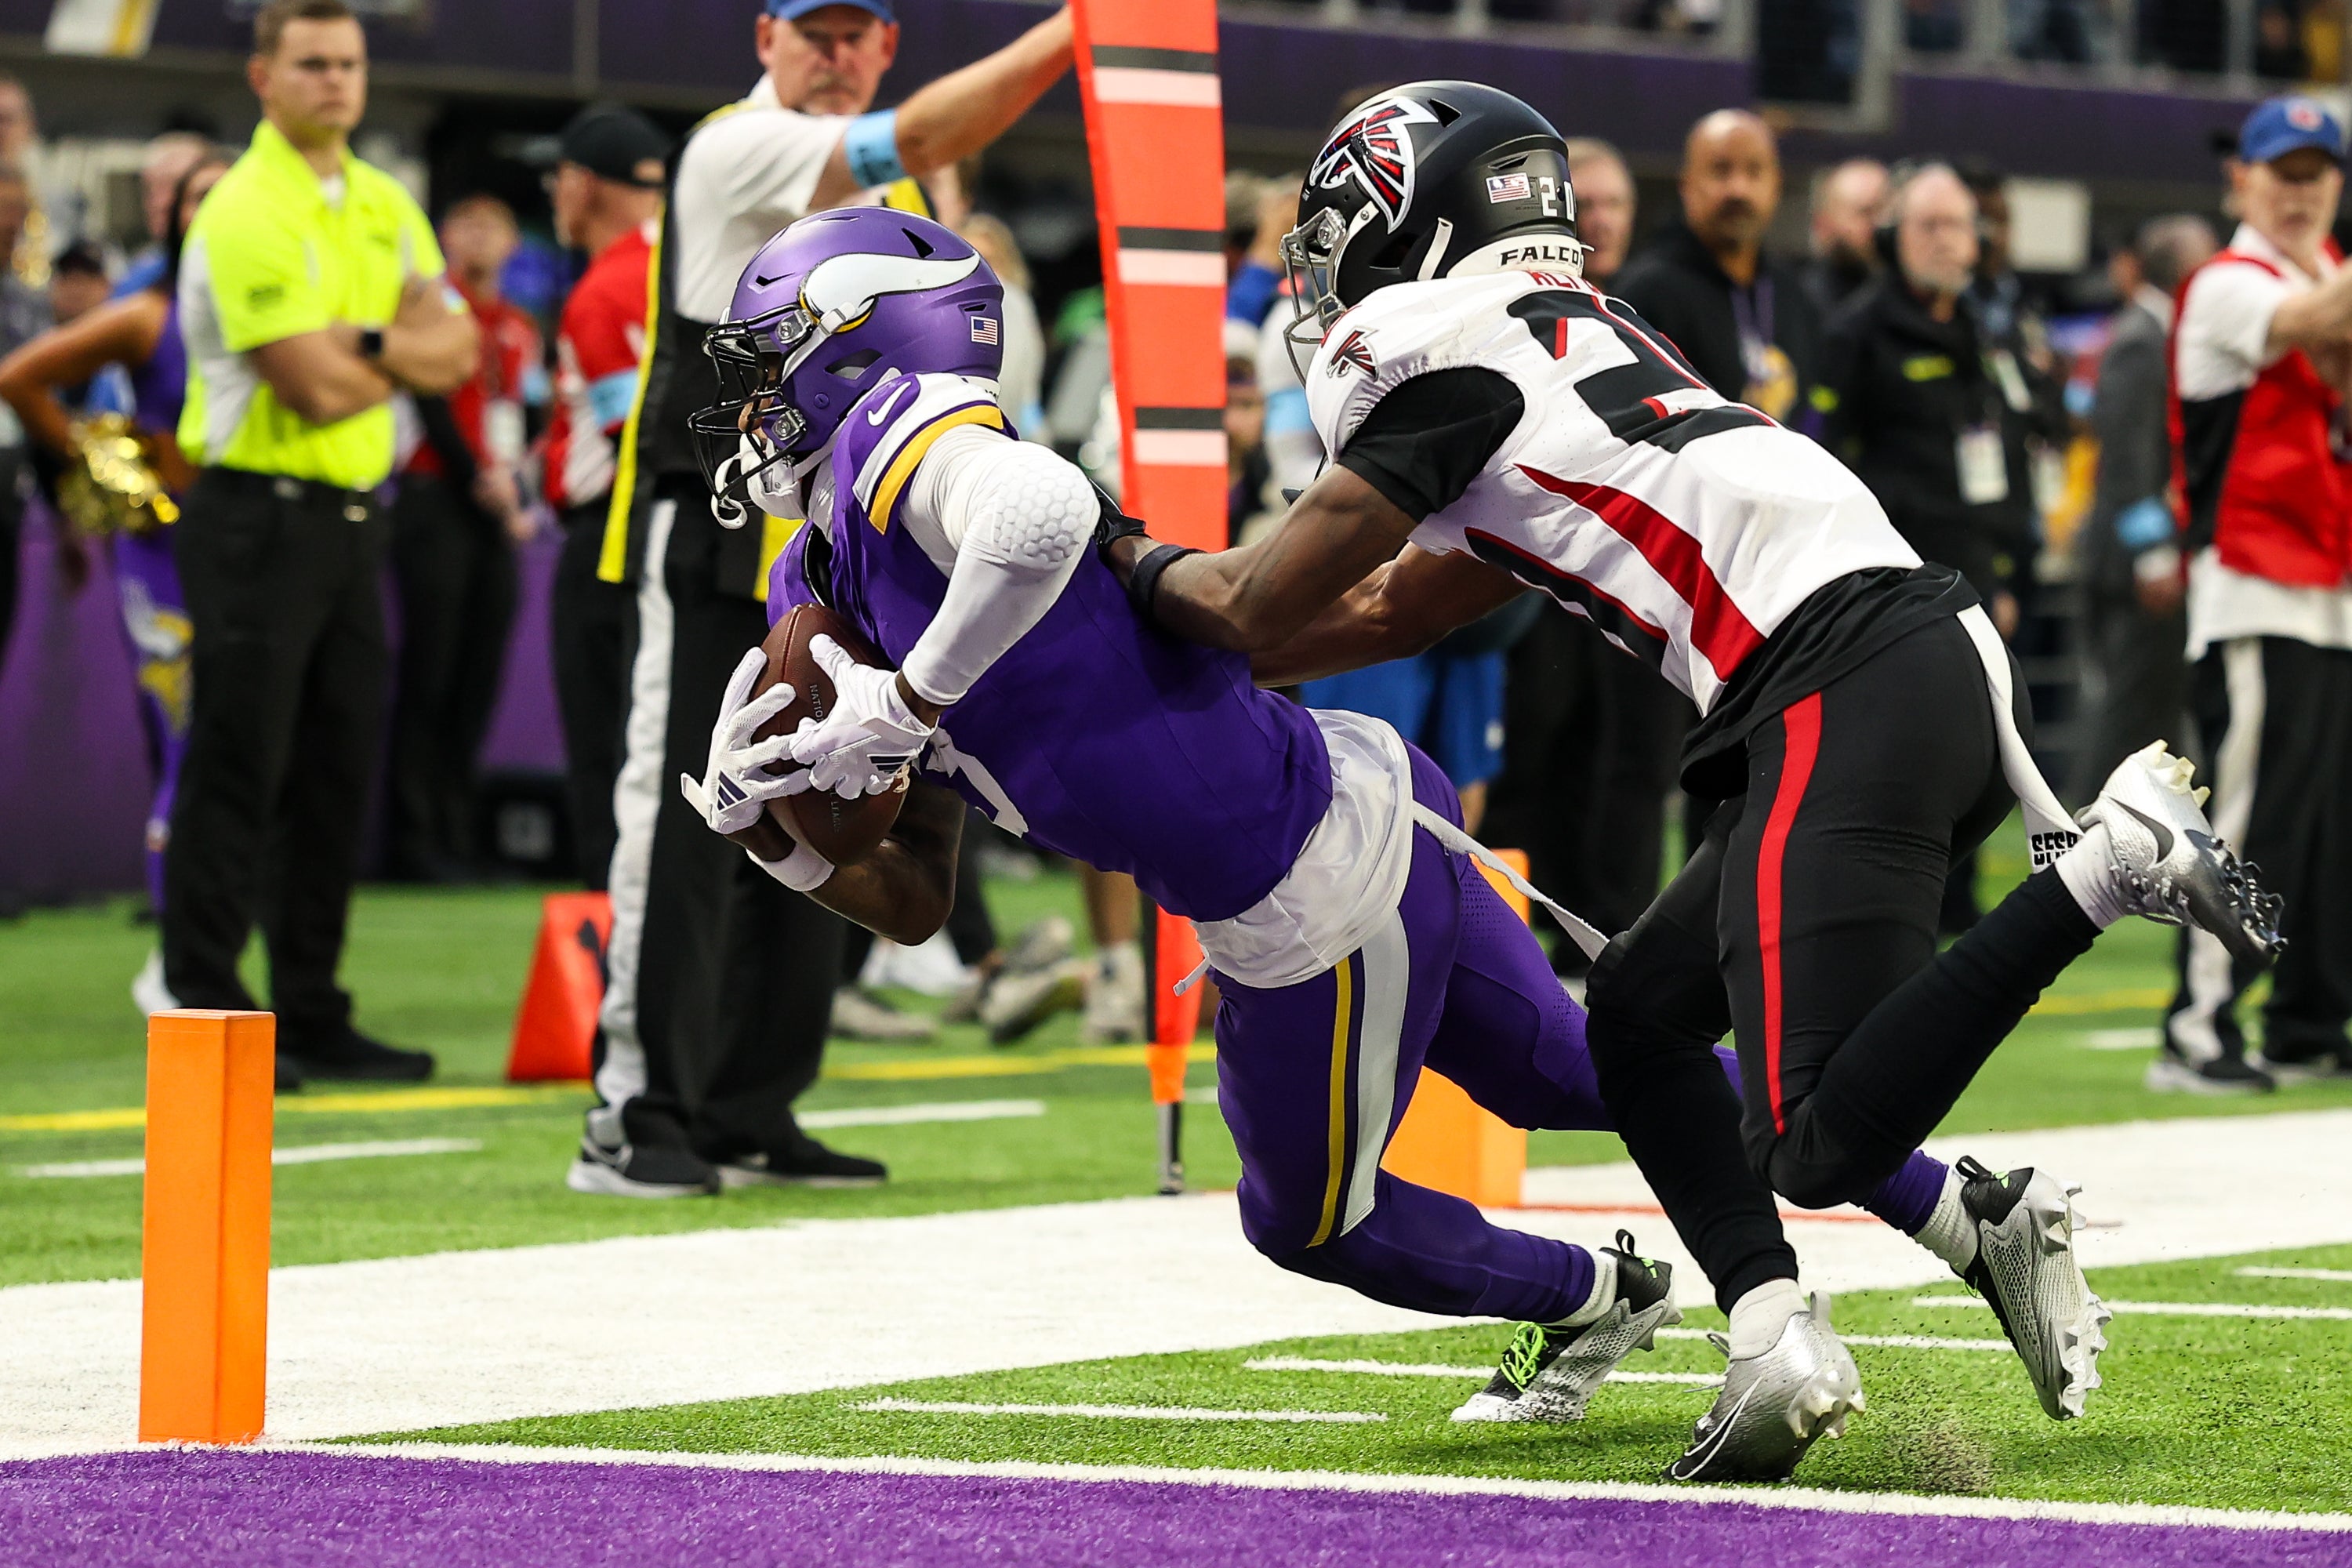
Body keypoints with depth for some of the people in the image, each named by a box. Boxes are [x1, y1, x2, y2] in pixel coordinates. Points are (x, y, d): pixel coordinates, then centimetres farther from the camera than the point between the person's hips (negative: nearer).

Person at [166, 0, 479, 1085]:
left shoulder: (385, 205, 14)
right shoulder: (246, 213, -12)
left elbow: (456, 351, 5)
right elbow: (318, 386, -18)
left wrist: (368, 339, -14)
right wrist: (411, 351, -1)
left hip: (352, 516, 8)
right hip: (257, 517, -8)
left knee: (337, 777, 9)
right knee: (236, 774, -7)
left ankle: (312, 1015, 15)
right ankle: (203, 1014, -4)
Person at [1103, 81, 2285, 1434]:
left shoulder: (1435, 346, 1)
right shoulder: (1573, 337, 30)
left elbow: (1267, 612, 7)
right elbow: (1383, 616, 39)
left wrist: (1132, 567, 27)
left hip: (1844, 692, -9)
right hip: (1933, 656, 9)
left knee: (1819, 1146, -15)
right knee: (1639, 1015, 19)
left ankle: (2107, 863, -18)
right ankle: (1775, 1338, 4)